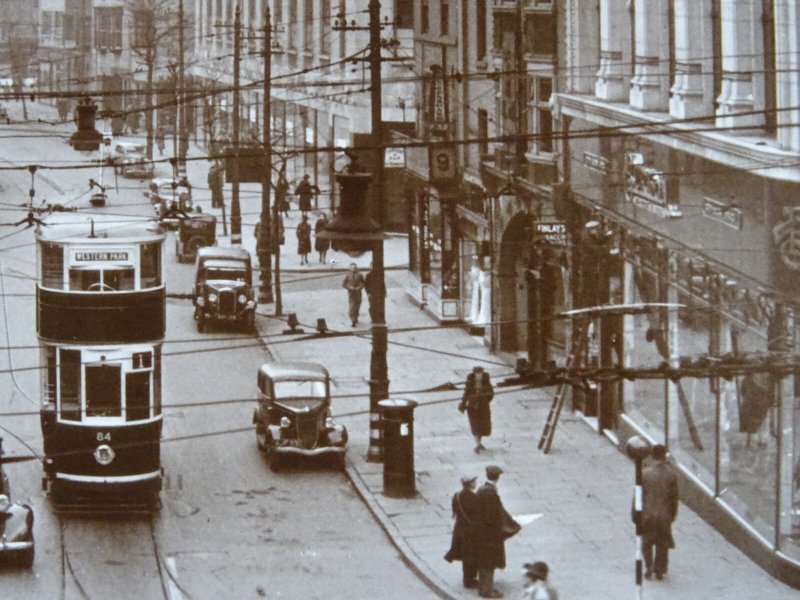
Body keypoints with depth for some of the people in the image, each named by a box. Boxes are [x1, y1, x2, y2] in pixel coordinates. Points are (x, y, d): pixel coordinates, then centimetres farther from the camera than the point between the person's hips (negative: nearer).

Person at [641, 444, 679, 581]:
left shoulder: (645, 473, -11)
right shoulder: (671, 474, -7)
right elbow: (674, 497, -1)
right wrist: (673, 514, 12)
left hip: (647, 514, -1)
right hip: (664, 515, 1)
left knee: (646, 543, 17)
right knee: (662, 544, 14)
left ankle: (648, 567, 8)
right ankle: (659, 570, 17)